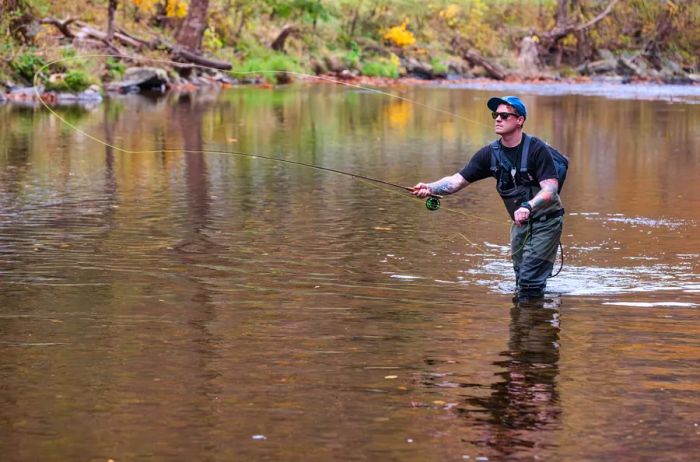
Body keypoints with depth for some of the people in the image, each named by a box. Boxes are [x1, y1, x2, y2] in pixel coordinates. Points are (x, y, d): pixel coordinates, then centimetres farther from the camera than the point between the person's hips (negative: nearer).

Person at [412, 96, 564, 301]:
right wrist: (430, 188, -26)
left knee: (530, 279, -14)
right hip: (521, 222, 7)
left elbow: (550, 188, -27)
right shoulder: (490, 153, -3)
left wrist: (528, 207, -45)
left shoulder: (536, 149, -20)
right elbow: (458, 180, -7)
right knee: (521, 277, 16)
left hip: (546, 220, -6)